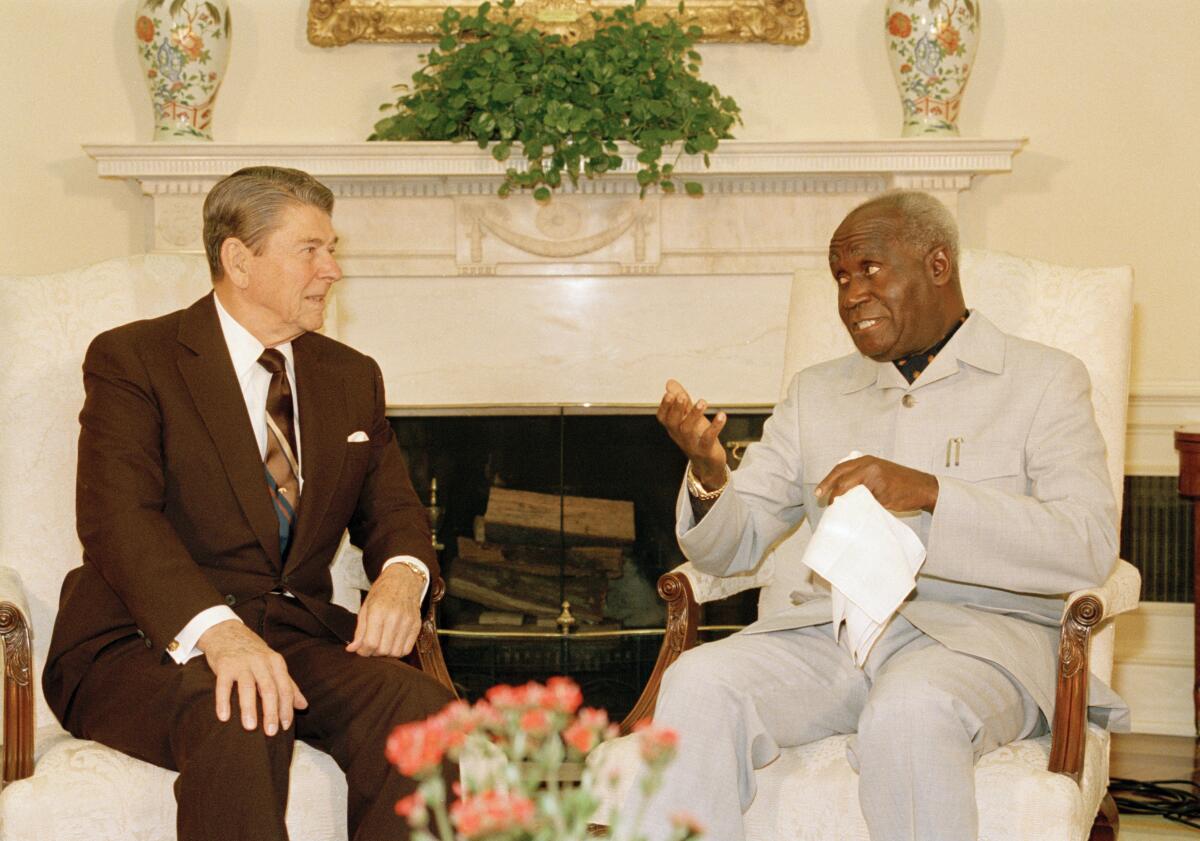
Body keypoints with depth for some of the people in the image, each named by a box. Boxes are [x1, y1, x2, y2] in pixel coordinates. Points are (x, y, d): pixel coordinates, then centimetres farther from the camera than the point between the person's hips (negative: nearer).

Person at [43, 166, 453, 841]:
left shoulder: (352, 377, 19)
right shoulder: (132, 360, -1)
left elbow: (393, 508, 20)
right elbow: (120, 519, -15)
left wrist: (402, 577, -8)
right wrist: (218, 632, -33)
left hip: (297, 638, 5)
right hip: (142, 645, -5)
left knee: (420, 705, -27)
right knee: (239, 723, -38)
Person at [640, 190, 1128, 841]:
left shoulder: (1045, 381, 7)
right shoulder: (815, 393, 21)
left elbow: (1089, 548, -8)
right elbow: (732, 547, 17)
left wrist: (928, 492, -19)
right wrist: (708, 476, -7)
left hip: (977, 628, -4)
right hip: (828, 629, 4)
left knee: (909, 714, -38)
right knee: (698, 684, -26)